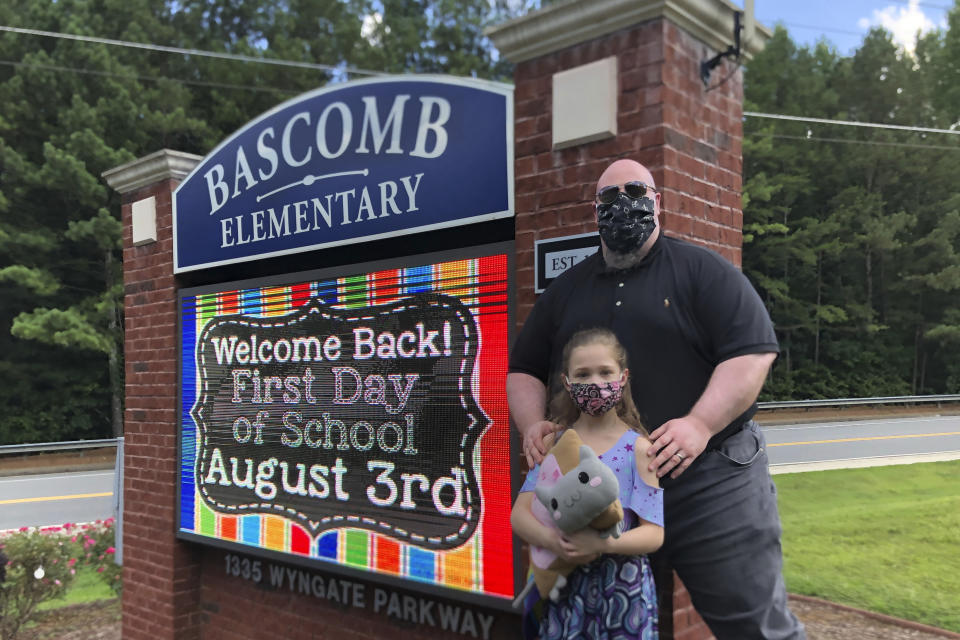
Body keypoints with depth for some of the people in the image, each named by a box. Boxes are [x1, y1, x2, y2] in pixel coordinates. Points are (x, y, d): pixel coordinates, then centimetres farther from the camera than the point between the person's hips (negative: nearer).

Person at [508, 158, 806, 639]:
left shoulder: (702, 270, 3)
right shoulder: (565, 290, 15)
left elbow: (753, 352, -7)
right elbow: (524, 369, 18)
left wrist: (700, 425, -20)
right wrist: (532, 424, -2)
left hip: (710, 478, -3)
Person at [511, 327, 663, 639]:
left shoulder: (637, 447, -5)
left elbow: (653, 533, -9)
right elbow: (520, 513, -1)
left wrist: (603, 544, -26)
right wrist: (548, 538, -22)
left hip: (624, 587, -2)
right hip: (565, 585, 2)